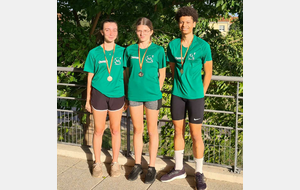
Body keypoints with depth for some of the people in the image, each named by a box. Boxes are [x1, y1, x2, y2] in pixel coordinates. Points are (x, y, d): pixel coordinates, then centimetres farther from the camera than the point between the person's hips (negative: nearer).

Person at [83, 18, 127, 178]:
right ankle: (97, 163, 25)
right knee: (99, 130, 8)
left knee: (115, 130, 10)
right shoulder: (94, 53, 0)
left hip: (117, 95, 0)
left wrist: (127, 97, 4)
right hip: (99, 94, 0)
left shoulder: (122, 52, 1)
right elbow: (90, 78, 5)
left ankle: (115, 163, 26)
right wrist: (88, 100, 5)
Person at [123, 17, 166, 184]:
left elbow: (162, 74, 3)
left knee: (152, 130, 8)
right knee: (137, 129, 12)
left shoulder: (158, 50, -2)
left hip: (152, 95, -2)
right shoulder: (130, 50, 5)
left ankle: (152, 167, 21)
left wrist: (156, 90, -2)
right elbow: (128, 72, 10)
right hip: (134, 94, 2)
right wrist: (128, 91, 6)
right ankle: (137, 165, 27)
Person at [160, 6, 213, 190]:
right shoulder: (172, 45, 2)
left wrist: (201, 92, 1)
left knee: (196, 134, 3)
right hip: (177, 94, 4)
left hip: (195, 96, -3)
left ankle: (199, 173, 20)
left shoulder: (203, 46, -7)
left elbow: (208, 72, 0)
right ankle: (179, 169, 29)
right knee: (178, 131, 13)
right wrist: (179, 86, 10)